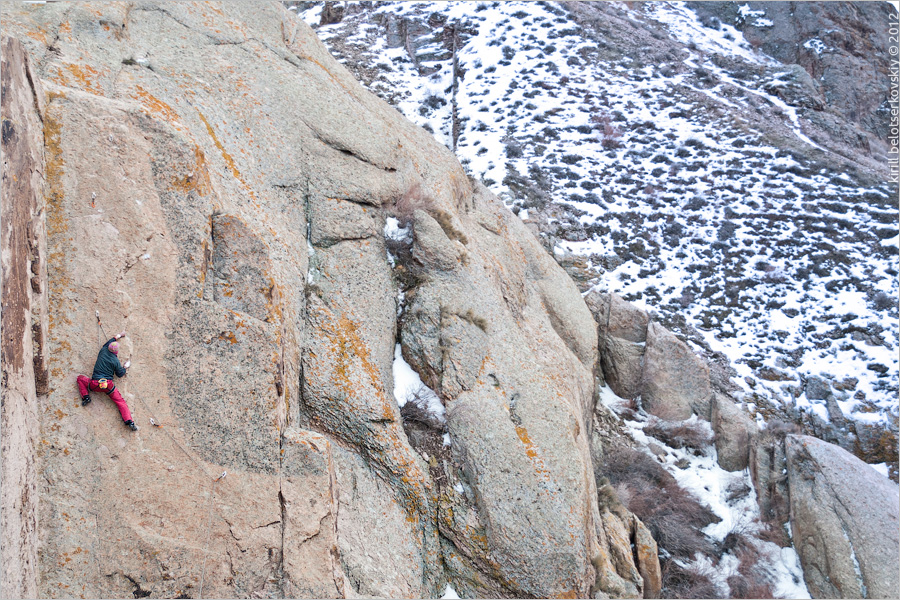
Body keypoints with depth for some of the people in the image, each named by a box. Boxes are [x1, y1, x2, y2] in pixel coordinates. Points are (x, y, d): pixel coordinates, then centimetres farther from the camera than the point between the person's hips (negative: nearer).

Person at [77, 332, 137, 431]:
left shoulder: (103, 351, 5)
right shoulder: (115, 361, -2)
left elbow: (109, 342, 27)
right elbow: (120, 374, 10)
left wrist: (118, 336, 43)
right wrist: (125, 367, 28)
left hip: (94, 384, 1)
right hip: (108, 385, -1)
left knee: (80, 378, 27)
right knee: (121, 402, 3)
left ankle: (86, 397, 9)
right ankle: (129, 421, -14)